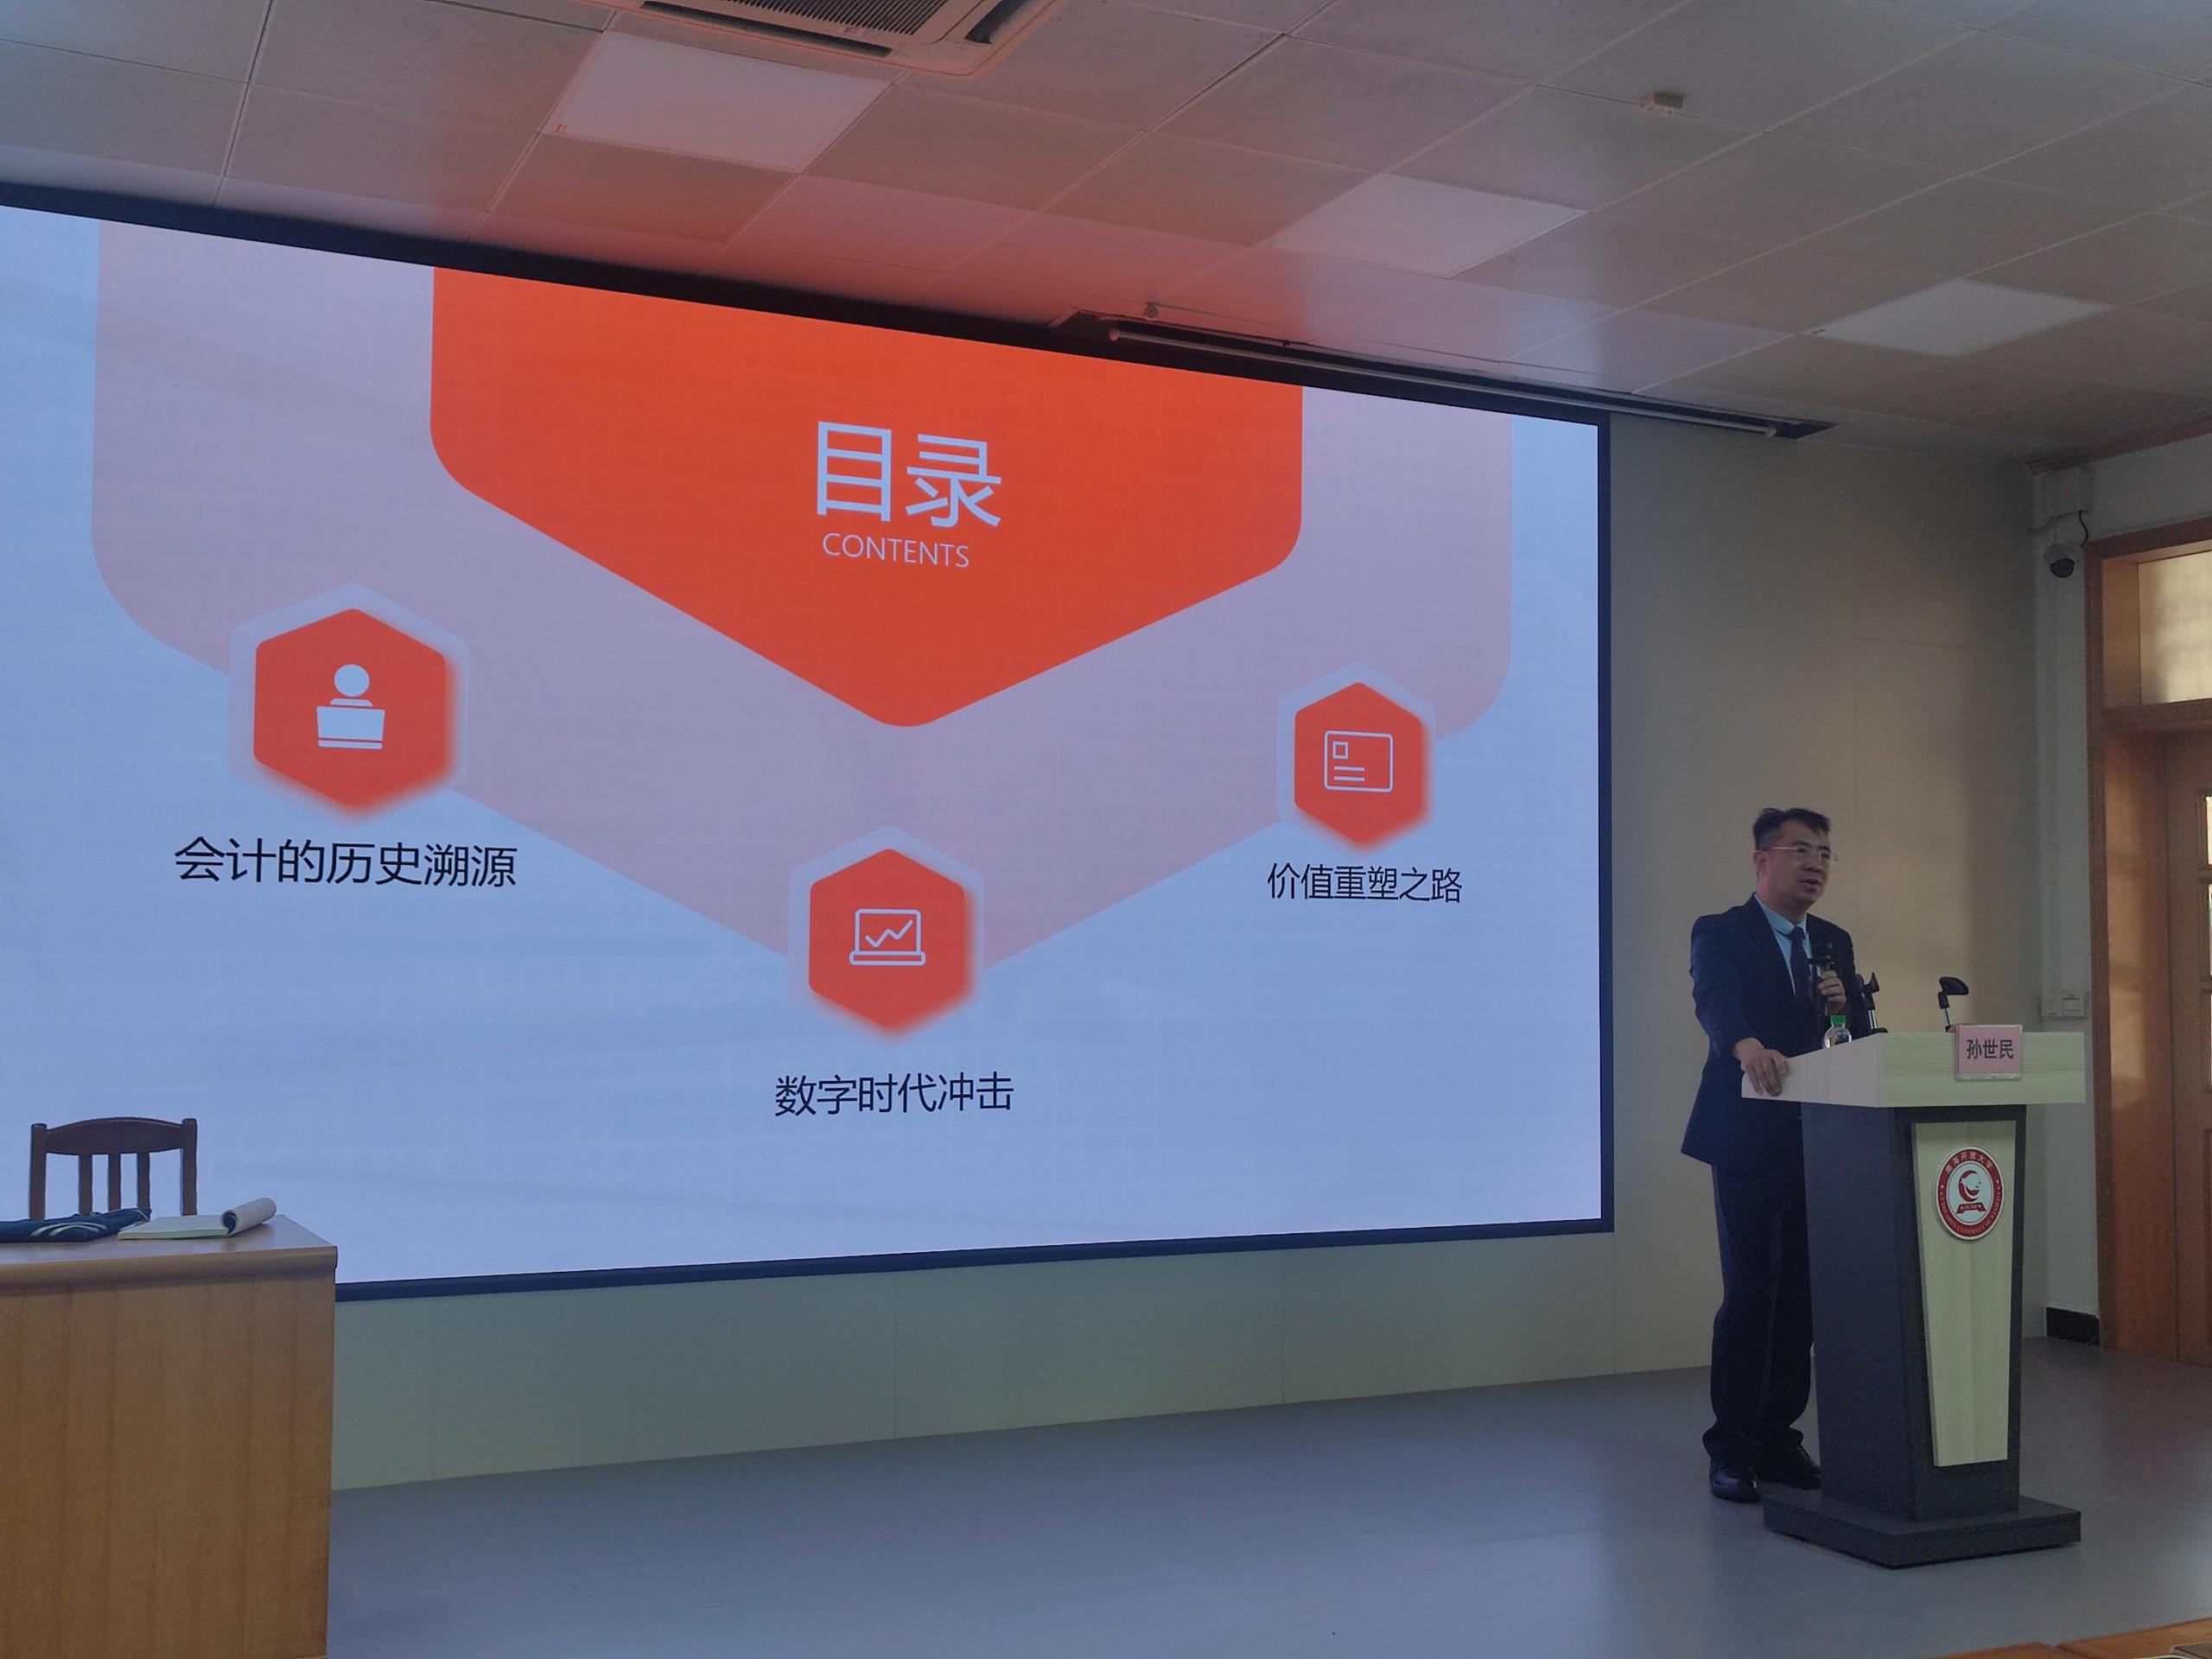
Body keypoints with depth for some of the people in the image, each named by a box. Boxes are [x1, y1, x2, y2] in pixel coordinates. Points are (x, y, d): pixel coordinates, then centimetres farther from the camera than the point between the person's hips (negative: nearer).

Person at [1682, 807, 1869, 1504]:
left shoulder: (1833, 943, 16)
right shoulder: (1720, 934, -3)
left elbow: (1860, 1042, 15)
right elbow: (1715, 1002, -23)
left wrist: (1844, 1006, -8)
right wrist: (1748, 1046, -45)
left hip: (1818, 1144, 6)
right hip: (1750, 1140, -6)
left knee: (1800, 1297, 8)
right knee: (1750, 1296, -6)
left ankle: (1778, 1437, 20)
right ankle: (1731, 1451, 3)